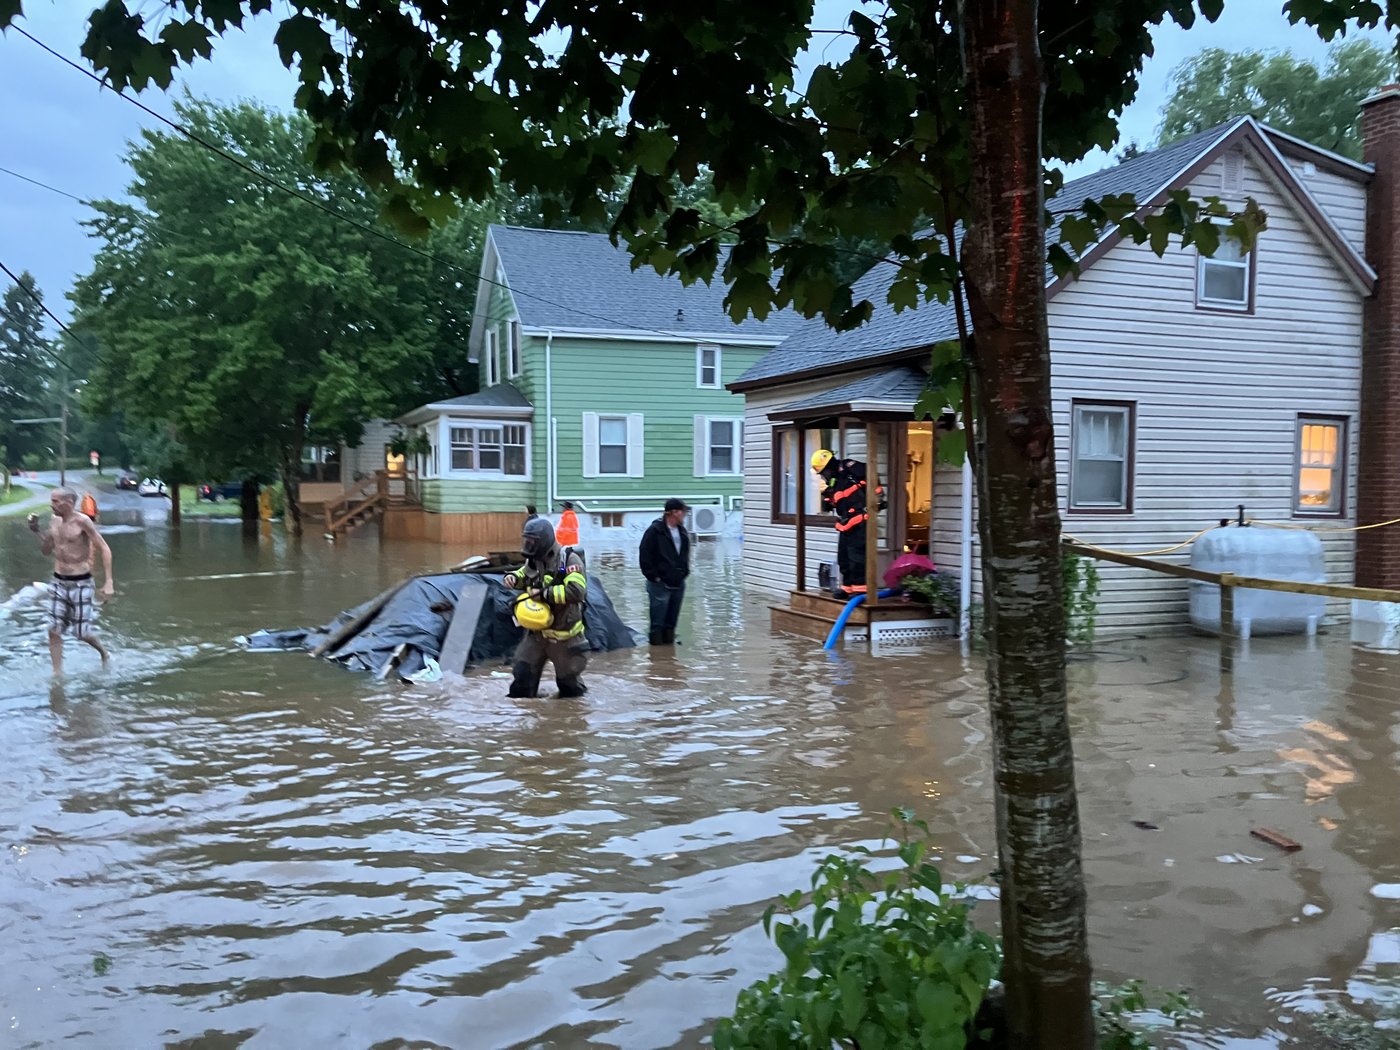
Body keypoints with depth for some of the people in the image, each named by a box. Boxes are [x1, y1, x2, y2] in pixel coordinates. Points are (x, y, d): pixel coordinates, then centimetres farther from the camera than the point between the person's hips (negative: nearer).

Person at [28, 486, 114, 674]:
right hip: (58, 582, 6)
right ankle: (57, 673, 11)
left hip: (80, 583, -6)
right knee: (54, 630, 1)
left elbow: (104, 549, -14)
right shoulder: (54, 521, 5)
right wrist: (37, 532, 0)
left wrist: (108, 582, -19)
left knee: (82, 632, 2)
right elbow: (47, 550, 18)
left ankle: (103, 653, 32)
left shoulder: (82, 521, -15)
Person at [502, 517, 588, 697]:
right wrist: (514, 577, 1)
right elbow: (525, 576, 25)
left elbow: (577, 591, -31)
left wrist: (544, 594, -26)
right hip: (537, 632, 6)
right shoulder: (534, 560, 3)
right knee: (522, 675, 3)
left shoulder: (569, 559, -19)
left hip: (564, 634, -6)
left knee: (568, 679, 12)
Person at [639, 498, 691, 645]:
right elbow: (644, 555, -12)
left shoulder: (682, 531, 10)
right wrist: (653, 576, -12)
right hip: (660, 584, -7)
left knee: (671, 622, 13)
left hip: (678, 584, 7)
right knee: (658, 623, -2)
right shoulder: (655, 530, -12)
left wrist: (685, 572, 12)